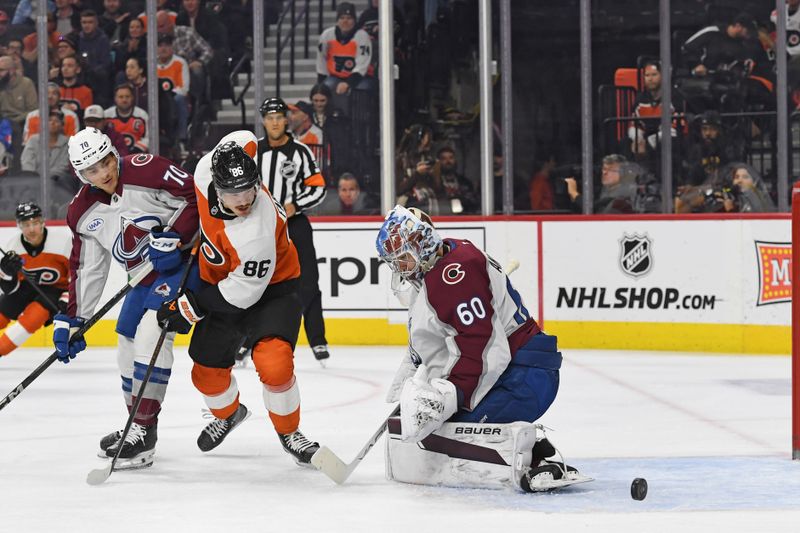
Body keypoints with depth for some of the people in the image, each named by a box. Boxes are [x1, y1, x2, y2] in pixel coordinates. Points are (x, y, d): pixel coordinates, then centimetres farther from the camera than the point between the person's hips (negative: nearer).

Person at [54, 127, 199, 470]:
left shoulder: (145, 171, -20)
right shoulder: (83, 213, 0)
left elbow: (196, 198, -19)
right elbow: (86, 269, 7)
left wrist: (174, 238, -28)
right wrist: (71, 320, 4)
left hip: (184, 259, -8)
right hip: (144, 277, 8)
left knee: (151, 332, -22)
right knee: (128, 346, 12)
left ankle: (143, 434, -20)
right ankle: (136, 427, 31)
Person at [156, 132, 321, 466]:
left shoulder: (256, 234, -40)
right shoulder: (207, 170, -22)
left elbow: (243, 292, -29)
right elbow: (242, 139, 0)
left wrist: (190, 308, -21)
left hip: (270, 288, -7)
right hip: (221, 282, 7)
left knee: (273, 363, -27)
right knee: (207, 372, 12)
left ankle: (289, 433, 0)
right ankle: (228, 414, 47)